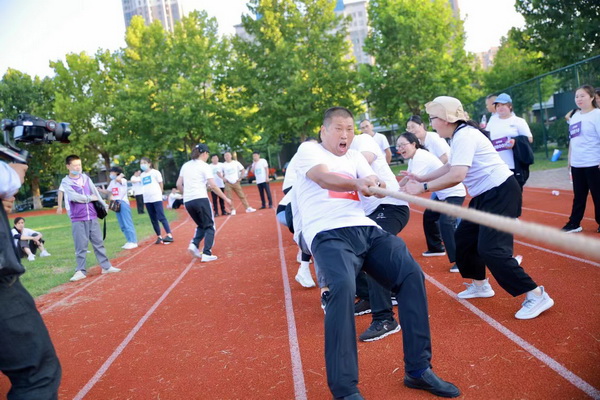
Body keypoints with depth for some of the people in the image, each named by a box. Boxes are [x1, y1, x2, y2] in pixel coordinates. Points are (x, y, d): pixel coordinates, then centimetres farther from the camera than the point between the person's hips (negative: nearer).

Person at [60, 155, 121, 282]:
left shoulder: (86, 178, 10)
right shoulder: (65, 182, -3)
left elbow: (95, 192, 9)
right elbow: (74, 197, -16)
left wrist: (104, 206, 6)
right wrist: (90, 198, -6)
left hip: (92, 216, 4)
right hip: (78, 219, -4)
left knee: (99, 243, 9)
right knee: (81, 246, 0)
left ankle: (106, 267, 15)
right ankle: (81, 271, 8)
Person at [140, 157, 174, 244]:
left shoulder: (155, 172, 0)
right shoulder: (142, 175, 15)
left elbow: (161, 184, 3)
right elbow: (144, 186, 20)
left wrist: (159, 193, 5)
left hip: (156, 198, -6)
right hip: (147, 200, 6)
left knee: (161, 217, -13)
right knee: (153, 220, 8)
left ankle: (169, 235, -15)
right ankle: (159, 237, 15)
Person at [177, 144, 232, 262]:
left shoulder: (185, 166, 14)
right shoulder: (204, 166, -4)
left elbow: (179, 184, 14)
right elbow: (213, 186, -10)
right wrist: (226, 198, -4)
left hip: (187, 201, 6)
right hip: (200, 199, -6)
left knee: (201, 225, 21)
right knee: (209, 226, 6)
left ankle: (194, 244, -2)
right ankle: (206, 254, -5)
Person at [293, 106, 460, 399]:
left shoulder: (355, 156, 24)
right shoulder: (308, 149, 8)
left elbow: (374, 185, 8)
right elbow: (324, 178, -14)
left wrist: (377, 187, -17)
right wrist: (356, 184, -33)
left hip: (365, 229, 6)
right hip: (328, 233, -6)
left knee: (411, 274, -12)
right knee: (343, 287, -33)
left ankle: (418, 369, 2)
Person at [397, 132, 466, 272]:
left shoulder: (420, 158, -24)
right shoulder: (413, 158, 6)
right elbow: (406, 180, 14)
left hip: (454, 192, -11)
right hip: (442, 193, 11)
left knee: (445, 223, -25)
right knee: (428, 217, 21)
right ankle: (436, 247, 37)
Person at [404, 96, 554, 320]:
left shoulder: (464, 135, -21)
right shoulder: (460, 134, 11)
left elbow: (456, 176, -31)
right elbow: (450, 166, 23)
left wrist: (422, 188, -24)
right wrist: (421, 178, 17)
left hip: (501, 192, -10)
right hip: (485, 194, 11)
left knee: (491, 249, -15)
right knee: (464, 238, 15)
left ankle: (536, 295, -4)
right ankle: (480, 284, 31)